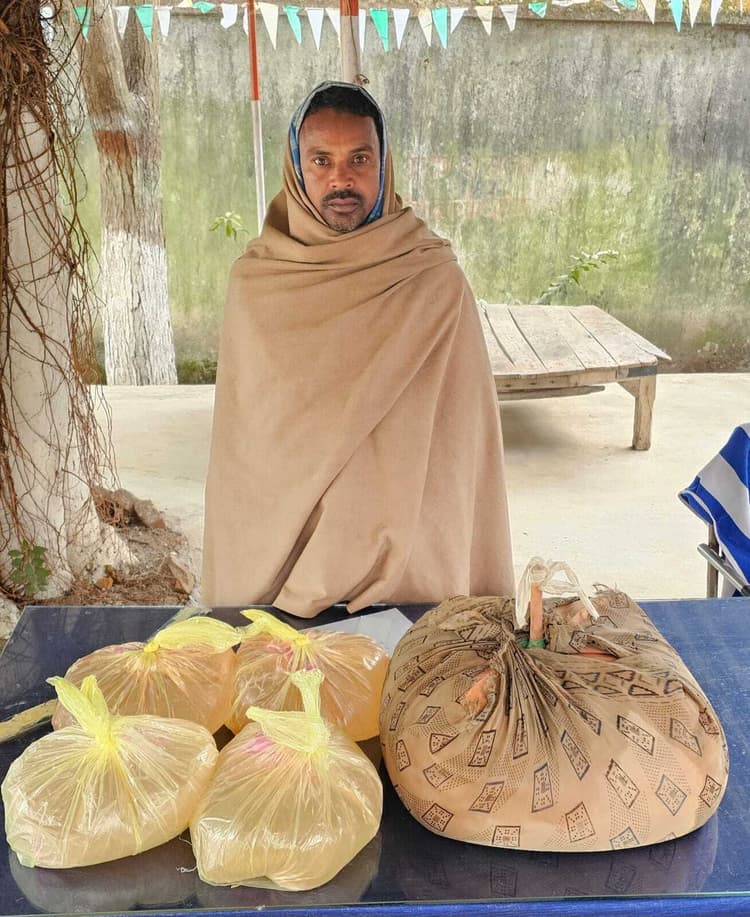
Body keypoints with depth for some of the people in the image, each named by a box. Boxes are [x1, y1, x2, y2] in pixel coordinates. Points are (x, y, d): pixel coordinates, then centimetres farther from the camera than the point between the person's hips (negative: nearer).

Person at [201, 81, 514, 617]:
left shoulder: (436, 279, -8)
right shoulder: (254, 282, -3)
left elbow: (460, 443, -7)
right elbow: (241, 444, 2)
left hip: (412, 553, -1)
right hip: (280, 551, 1)